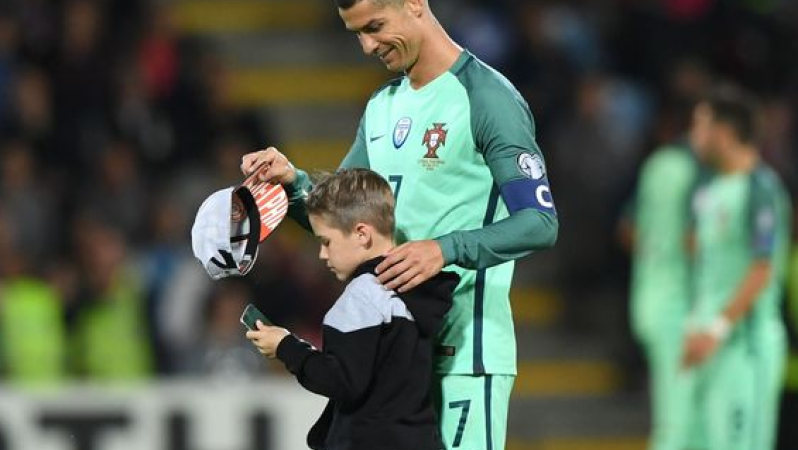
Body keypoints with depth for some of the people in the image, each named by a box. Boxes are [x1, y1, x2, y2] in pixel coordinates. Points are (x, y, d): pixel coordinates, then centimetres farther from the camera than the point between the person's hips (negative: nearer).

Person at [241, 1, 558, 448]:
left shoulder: (486, 99, -9)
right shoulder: (382, 107, 17)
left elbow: (540, 223, -16)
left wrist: (446, 250, -30)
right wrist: (294, 183, -1)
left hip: (466, 354, -8)